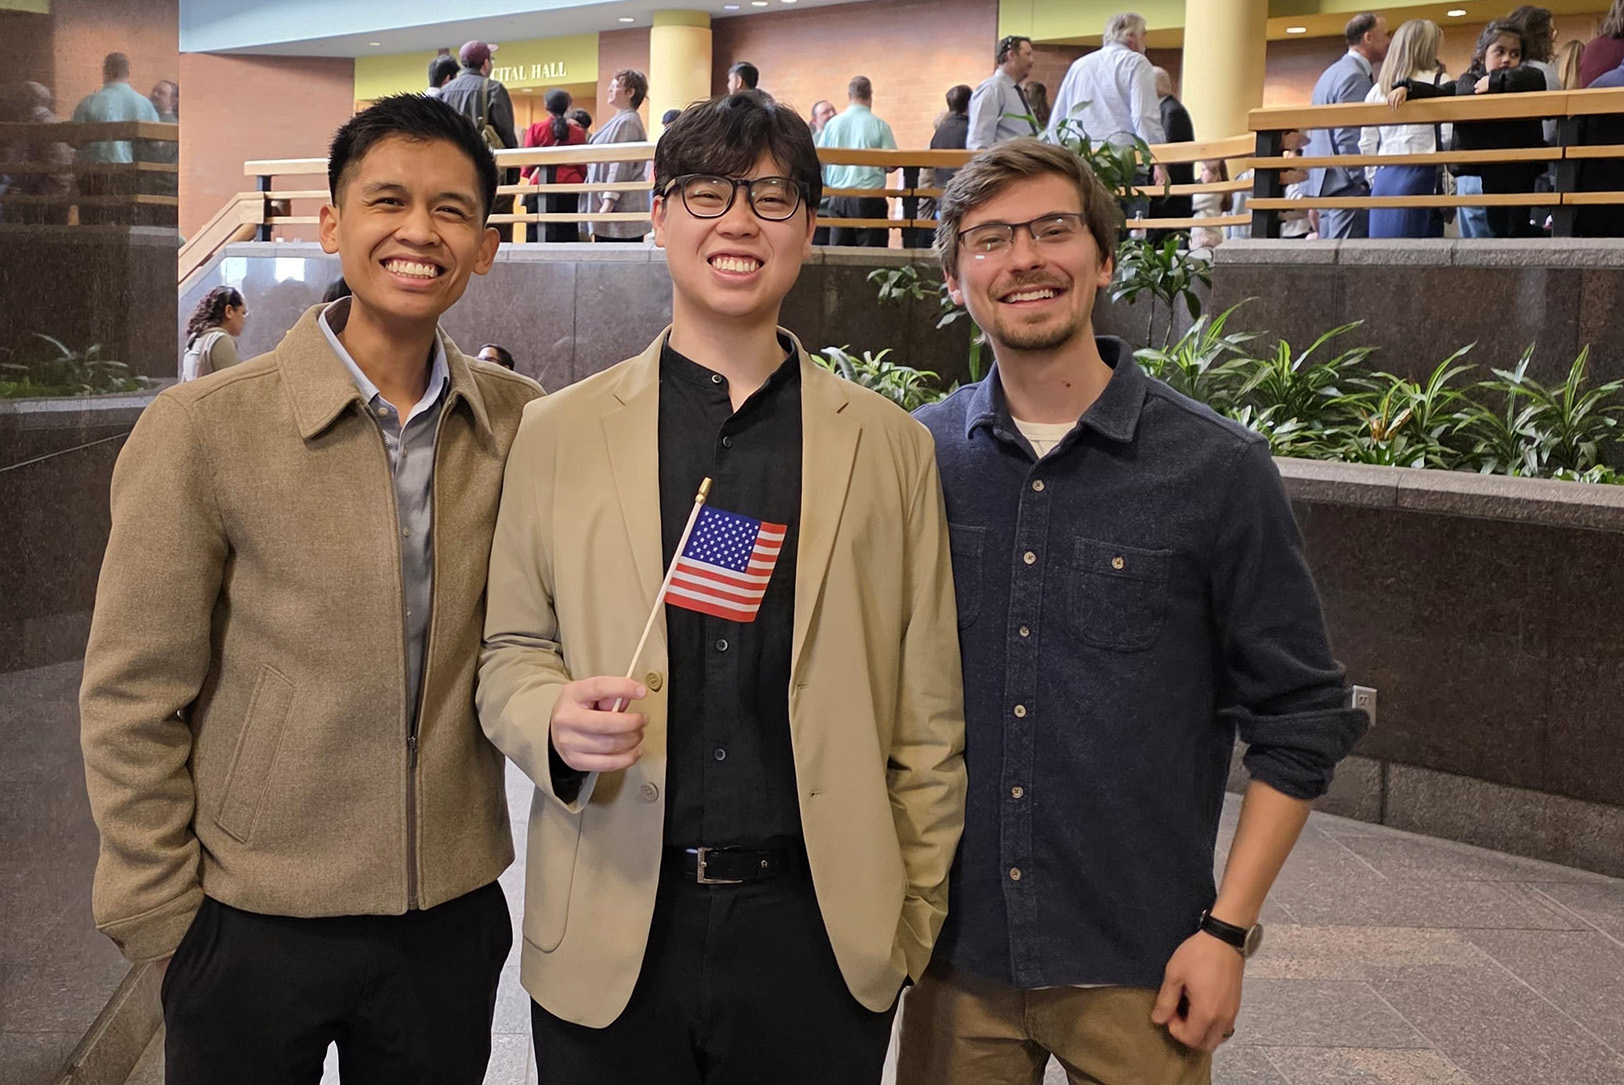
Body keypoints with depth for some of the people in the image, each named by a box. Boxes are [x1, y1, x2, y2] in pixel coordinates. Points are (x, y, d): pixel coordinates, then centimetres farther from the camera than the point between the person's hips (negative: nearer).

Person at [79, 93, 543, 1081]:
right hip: (252, 925, -2)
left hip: (454, 915, 3)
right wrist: (161, 916, -5)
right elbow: (132, 701, -6)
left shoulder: (522, 423, -3)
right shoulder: (202, 427, -11)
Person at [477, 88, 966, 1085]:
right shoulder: (559, 432, 3)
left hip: (822, 928, 0)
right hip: (612, 925, 0)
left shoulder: (891, 444, 3)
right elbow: (509, 653, 6)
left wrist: (919, 913, 4)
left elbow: (927, 712, 4)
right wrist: (557, 719, -15)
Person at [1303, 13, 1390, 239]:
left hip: (1322, 182, 10)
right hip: (1347, 185, -10)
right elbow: (1348, 137, -19)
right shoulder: (1354, 77, -11)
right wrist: (1366, 181, -17)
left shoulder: (1333, 72, 20)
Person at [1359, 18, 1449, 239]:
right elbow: (1448, 137, -9)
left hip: (1384, 181, 6)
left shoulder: (1378, 89, 14)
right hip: (1421, 176, -5)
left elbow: (1366, 144, 15)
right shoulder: (1438, 82, -2)